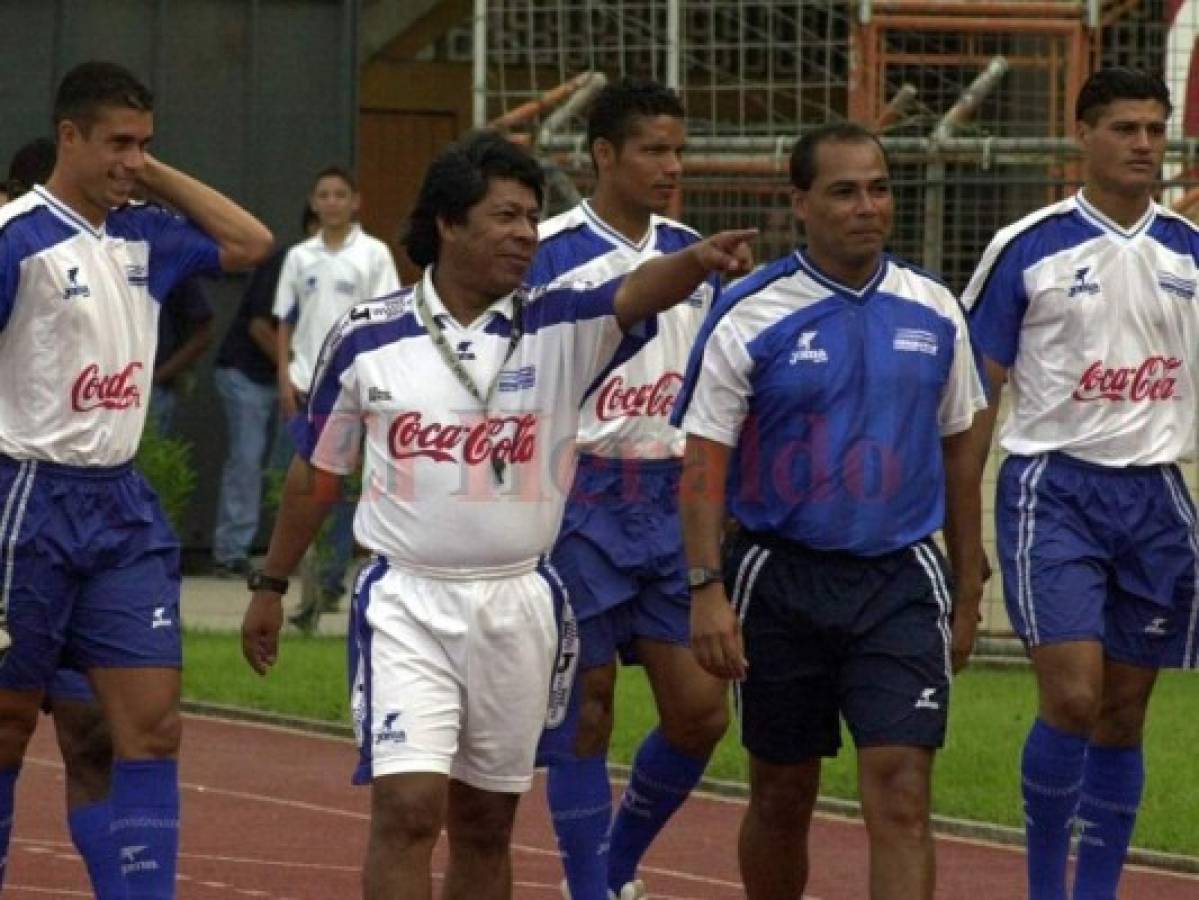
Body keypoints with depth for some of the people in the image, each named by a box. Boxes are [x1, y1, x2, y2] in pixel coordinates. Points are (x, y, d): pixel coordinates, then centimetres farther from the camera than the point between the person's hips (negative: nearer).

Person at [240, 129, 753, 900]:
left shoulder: (560, 328, -2)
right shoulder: (366, 338, -2)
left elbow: (638, 295, -23)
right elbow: (318, 471, 11)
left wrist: (696, 261, -45)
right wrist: (271, 585, 16)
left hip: (519, 603, 2)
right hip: (407, 603, -2)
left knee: (485, 826, 11)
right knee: (408, 808, -14)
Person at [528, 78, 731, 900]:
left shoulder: (693, 255, 10)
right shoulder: (547, 255, -7)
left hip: (671, 499, 5)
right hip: (579, 499, -5)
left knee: (700, 708, 1)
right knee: (586, 709, -1)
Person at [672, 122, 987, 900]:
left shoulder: (934, 312, 4)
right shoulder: (750, 318, -6)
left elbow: (958, 451, 13)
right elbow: (703, 464, -6)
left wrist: (969, 589, 12)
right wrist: (707, 589, -15)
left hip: (901, 580, 1)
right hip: (782, 579, -1)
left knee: (901, 797, -11)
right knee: (782, 797, 10)